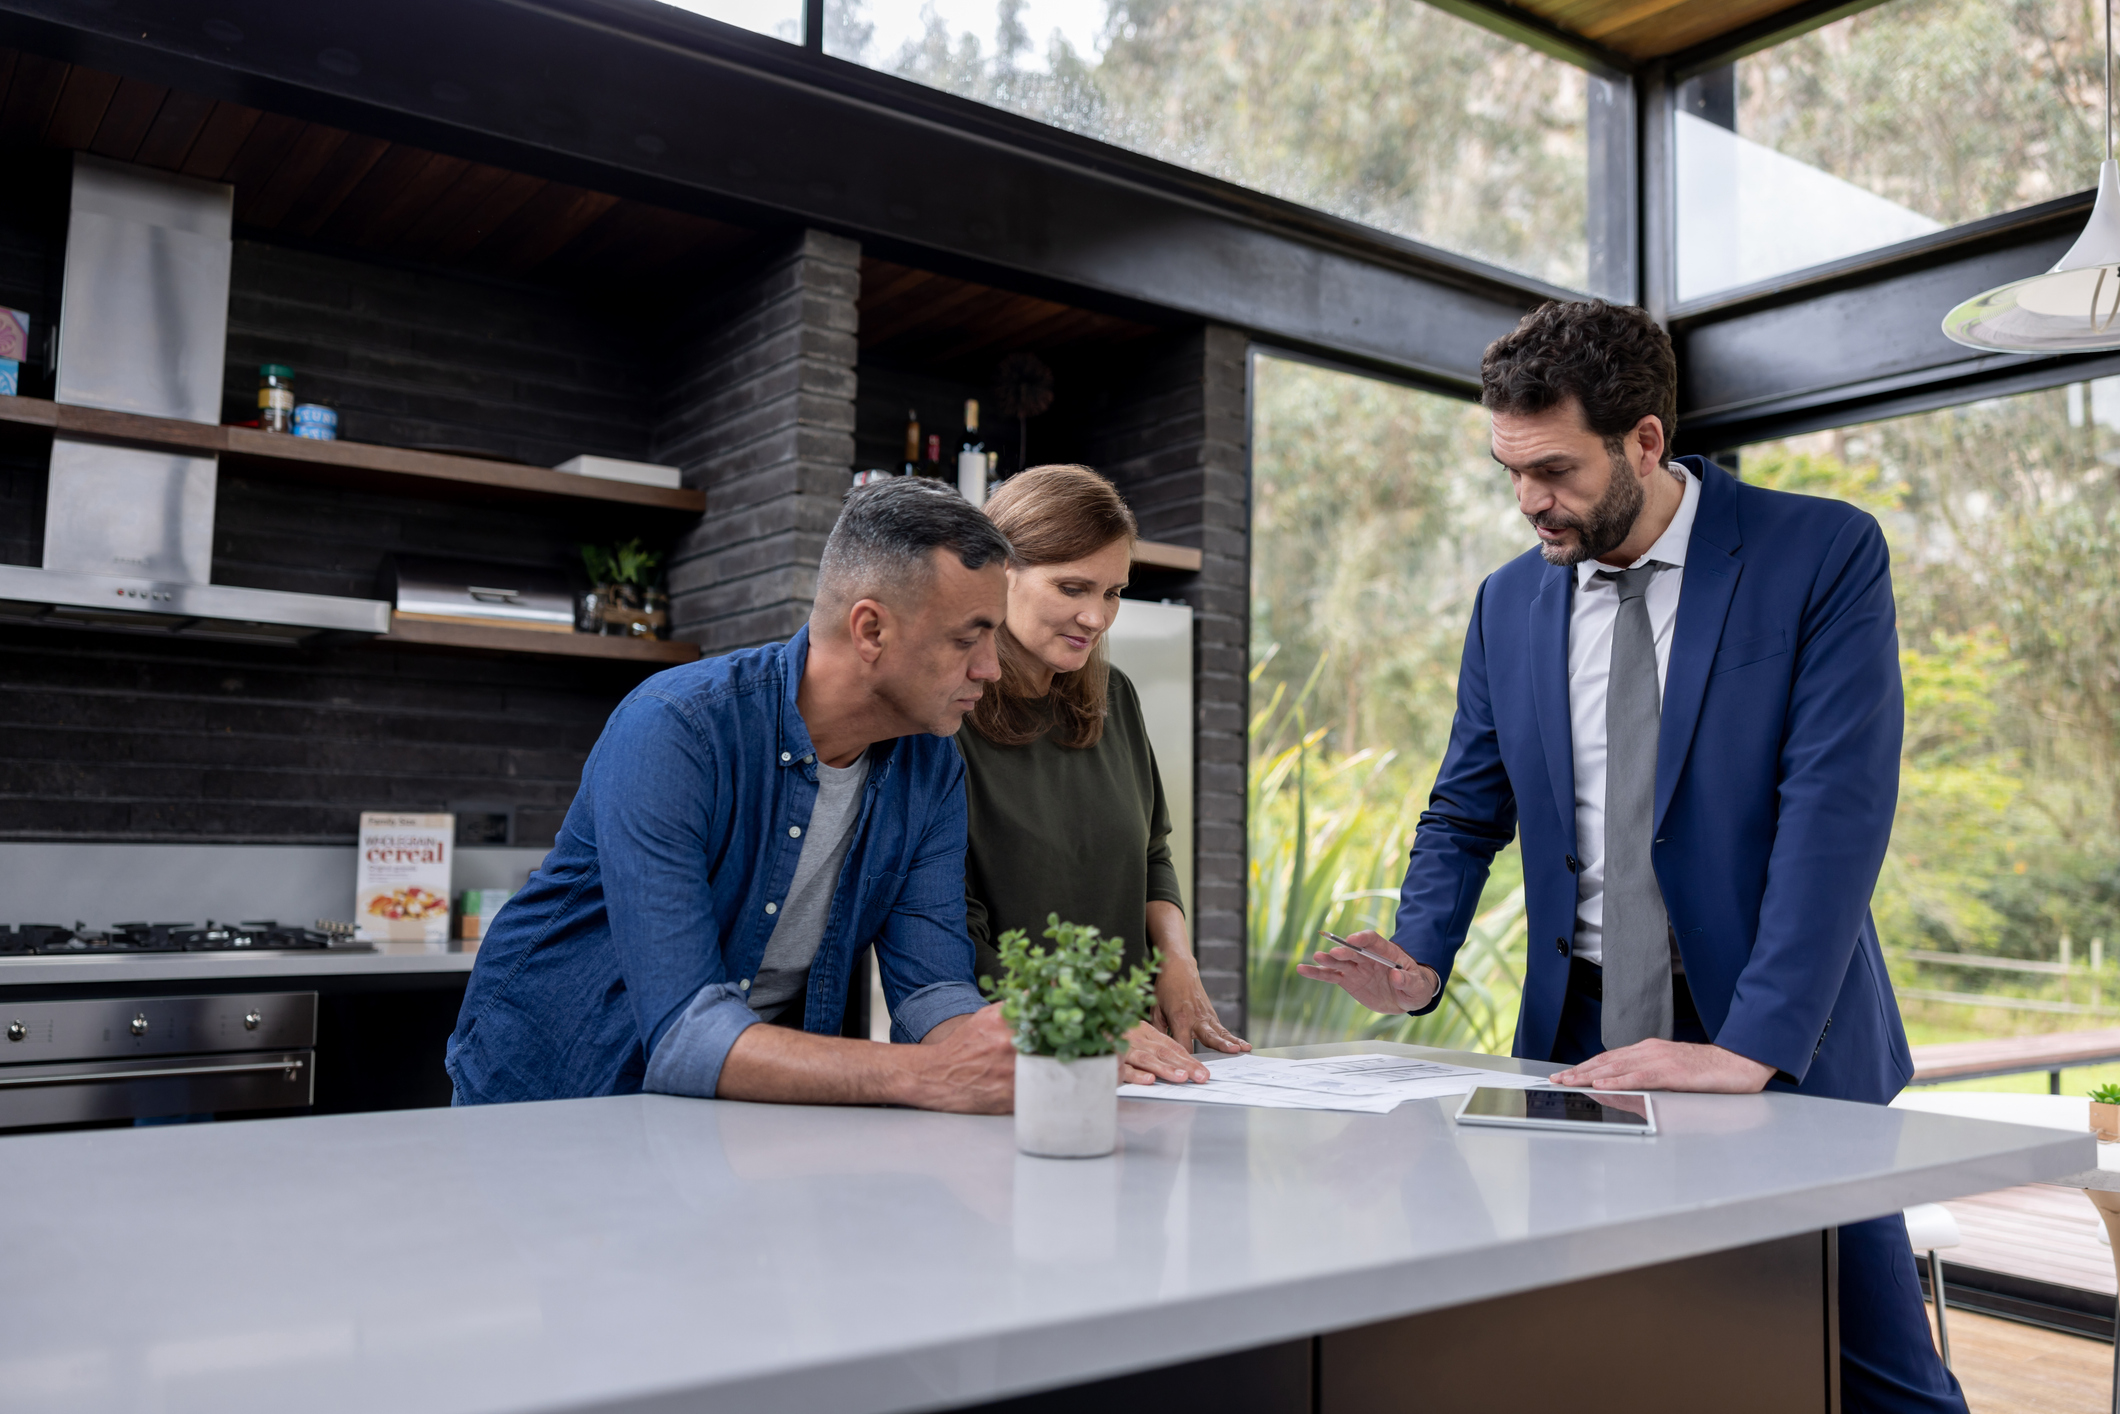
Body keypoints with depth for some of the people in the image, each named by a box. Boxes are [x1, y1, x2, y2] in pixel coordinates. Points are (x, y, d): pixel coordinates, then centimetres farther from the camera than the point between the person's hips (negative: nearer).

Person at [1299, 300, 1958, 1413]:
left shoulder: (1826, 555, -7)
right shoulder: (1510, 600, 6)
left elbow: (1834, 810, -16)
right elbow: (1465, 814, 10)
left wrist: (1749, 1047, -24)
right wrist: (1419, 965, -9)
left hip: (1783, 1049, -3)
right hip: (1583, 1046, 3)